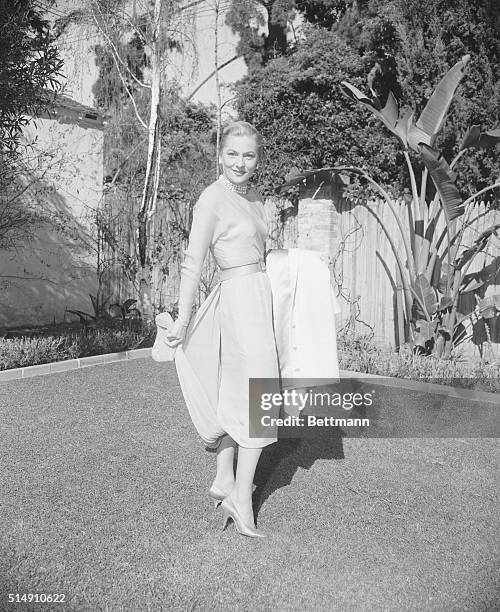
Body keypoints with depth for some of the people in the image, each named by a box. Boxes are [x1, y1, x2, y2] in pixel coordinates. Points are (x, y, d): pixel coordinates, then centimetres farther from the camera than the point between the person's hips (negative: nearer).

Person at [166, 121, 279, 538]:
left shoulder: (255, 198, 13)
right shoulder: (213, 198, -10)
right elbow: (193, 262, -11)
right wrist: (183, 319, -11)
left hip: (258, 296, 9)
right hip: (240, 297, -8)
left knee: (235, 394, 14)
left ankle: (224, 480, 27)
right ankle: (241, 499, 7)